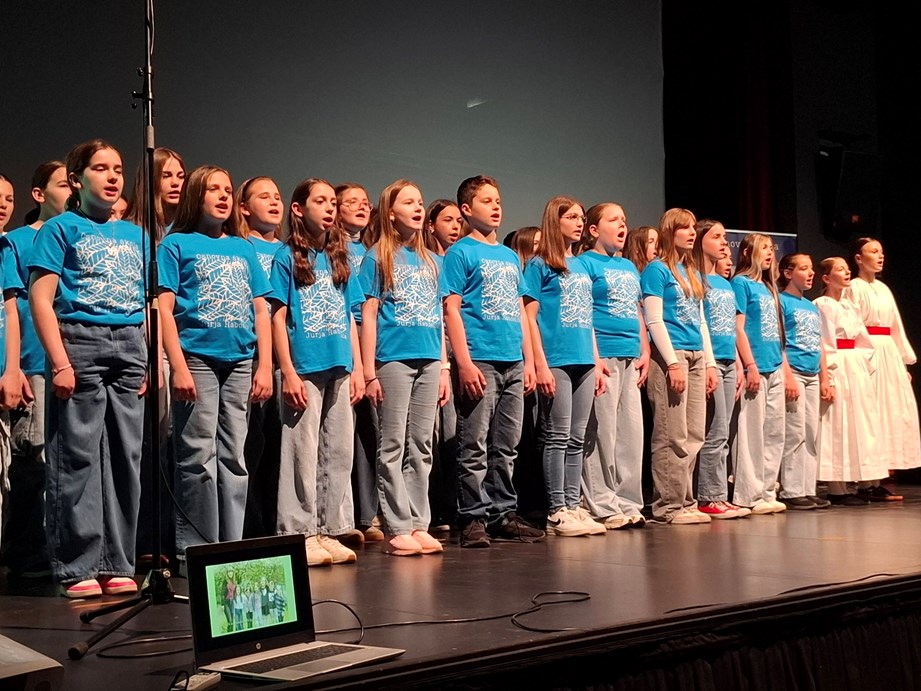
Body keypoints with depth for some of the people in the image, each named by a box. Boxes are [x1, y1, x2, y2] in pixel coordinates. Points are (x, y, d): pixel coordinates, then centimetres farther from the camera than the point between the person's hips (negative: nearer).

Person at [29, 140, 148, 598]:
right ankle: (77, 569, 1)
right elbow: (41, 299, -5)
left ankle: (117, 565, 11)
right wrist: (60, 362, -14)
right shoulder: (61, 228, 3)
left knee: (125, 456, 4)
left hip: (130, 348, 5)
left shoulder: (135, 235, 18)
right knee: (78, 457, -5)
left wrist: (151, 361, 6)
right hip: (80, 341, -5)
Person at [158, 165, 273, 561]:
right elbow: (165, 308, -3)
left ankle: (232, 543, 13)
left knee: (233, 457, 7)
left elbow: (260, 309, 14)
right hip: (198, 358, -4)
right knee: (199, 458, -5)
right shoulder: (176, 244, 5)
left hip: (241, 362, 4)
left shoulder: (243, 248, 17)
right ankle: (194, 548, 2)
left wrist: (265, 366, 5)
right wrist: (178, 366, -13)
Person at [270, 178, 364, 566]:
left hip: (340, 370, 6)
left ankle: (330, 531, 16)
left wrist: (358, 368, 8)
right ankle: (299, 534, 2)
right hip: (304, 369, -6)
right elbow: (278, 319, -5)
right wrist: (288, 373, -12)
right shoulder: (287, 259, 0)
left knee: (338, 453, 8)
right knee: (302, 453, -4)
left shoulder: (338, 260, 15)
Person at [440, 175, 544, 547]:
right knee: (475, 448, -3)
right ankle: (474, 518, 3)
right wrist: (464, 363, -15)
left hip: (513, 363, 7)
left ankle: (504, 514, 18)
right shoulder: (460, 252, -2)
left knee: (506, 447, 11)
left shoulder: (510, 256, 18)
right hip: (480, 360, -6)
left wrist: (529, 359, 12)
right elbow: (451, 309, -8)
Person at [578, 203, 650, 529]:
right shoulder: (586, 263, -2)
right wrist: (594, 356, -16)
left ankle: (627, 502, 15)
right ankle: (601, 505, 0)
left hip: (630, 358, 8)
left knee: (632, 432, 8)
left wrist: (645, 351, 12)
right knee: (601, 432, -5)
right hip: (603, 355, -8)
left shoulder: (629, 267, 21)